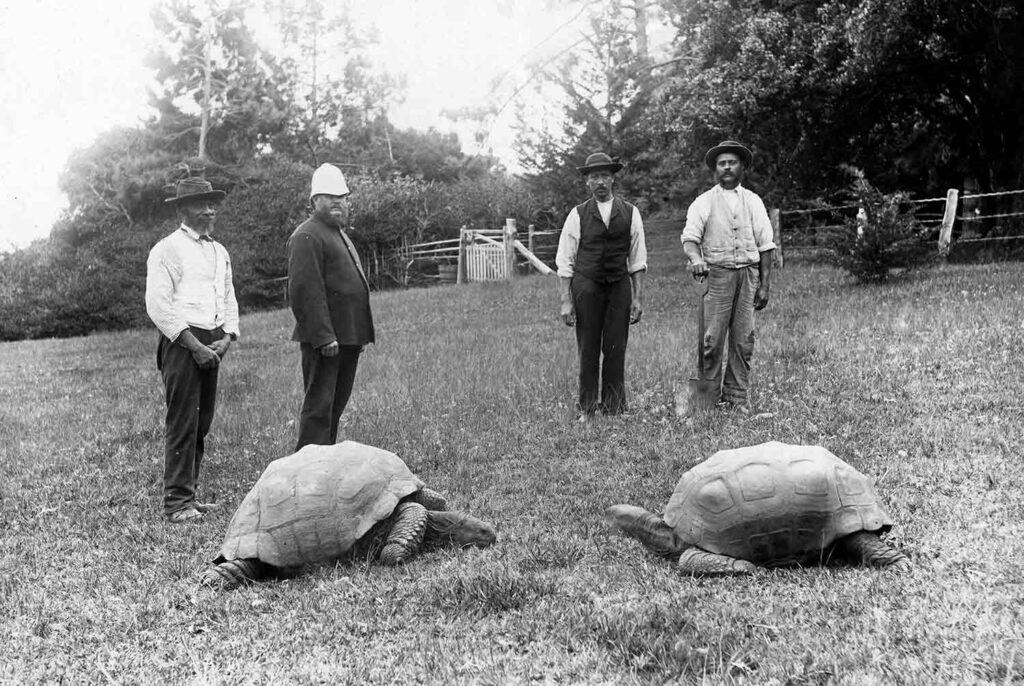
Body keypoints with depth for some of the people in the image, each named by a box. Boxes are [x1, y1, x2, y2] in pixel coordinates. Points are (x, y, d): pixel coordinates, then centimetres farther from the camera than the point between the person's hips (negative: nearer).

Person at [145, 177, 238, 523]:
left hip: (212, 346, 7)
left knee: (202, 423, 8)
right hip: (181, 342, -7)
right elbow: (158, 304, -11)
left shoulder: (219, 252, 19)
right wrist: (193, 344, -14)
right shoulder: (167, 249, -4)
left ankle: (188, 494, 17)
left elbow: (229, 300, 21)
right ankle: (177, 502, -5)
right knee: (182, 423, -8)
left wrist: (226, 338, 3)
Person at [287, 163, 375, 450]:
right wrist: (323, 336, -24)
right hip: (324, 340, -10)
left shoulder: (338, 233, 22)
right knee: (319, 406, -6)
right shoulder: (307, 236, -11)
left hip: (347, 338, 10)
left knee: (335, 405, 14)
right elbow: (305, 290, -20)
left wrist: (360, 335, 22)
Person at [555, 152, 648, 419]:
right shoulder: (578, 215, 3)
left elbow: (637, 259, 9)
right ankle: (587, 409, 8)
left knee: (616, 351, 1)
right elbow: (565, 262, 2)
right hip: (586, 285, -1)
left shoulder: (630, 213, 7)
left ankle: (614, 410, 9)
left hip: (620, 286, 1)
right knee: (588, 350, 0)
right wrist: (566, 302, -4)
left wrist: (638, 298, 3)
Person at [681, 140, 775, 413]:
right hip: (717, 274, -2)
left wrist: (764, 285, 4)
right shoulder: (704, 202, 7)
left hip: (748, 273, 2)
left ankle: (738, 397, 8)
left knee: (743, 340, 1)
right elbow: (690, 236, -5)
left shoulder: (753, 201, 13)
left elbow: (765, 245, 11)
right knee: (712, 339, -8)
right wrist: (696, 258, -27)